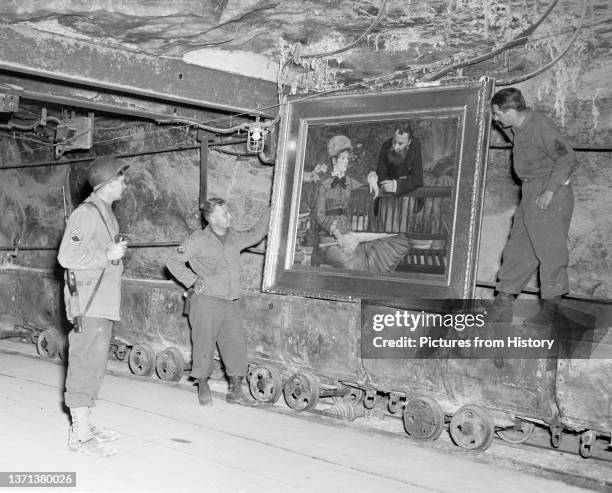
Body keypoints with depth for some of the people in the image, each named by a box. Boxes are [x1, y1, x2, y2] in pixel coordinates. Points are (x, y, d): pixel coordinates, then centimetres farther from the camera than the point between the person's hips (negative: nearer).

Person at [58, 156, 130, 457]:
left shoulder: (106, 213, 17)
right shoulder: (86, 213, -13)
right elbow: (67, 257, -20)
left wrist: (116, 251, 9)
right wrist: (108, 255, -17)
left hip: (104, 305, 10)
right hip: (89, 305, -10)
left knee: (94, 366, 14)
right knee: (86, 365, -6)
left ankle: (84, 425, 23)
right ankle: (81, 435, -1)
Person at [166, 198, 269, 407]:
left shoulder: (234, 238, 11)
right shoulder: (198, 240, -5)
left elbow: (255, 234, 29)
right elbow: (173, 262, -1)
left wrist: (270, 213, 24)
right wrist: (193, 280, -6)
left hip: (231, 303, 5)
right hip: (207, 301, -5)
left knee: (236, 344, 3)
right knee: (204, 345, 0)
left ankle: (235, 390, 11)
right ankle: (203, 388, 15)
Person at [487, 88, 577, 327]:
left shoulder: (540, 126, -17)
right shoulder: (516, 128, 9)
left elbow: (567, 157, -21)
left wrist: (550, 190, -22)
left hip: (551, 193, -9)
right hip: (530, 191, 9)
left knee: (549, 248, -7)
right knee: (517, 248, 8)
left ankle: (551, 307, -2)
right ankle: (502, 304, 12)